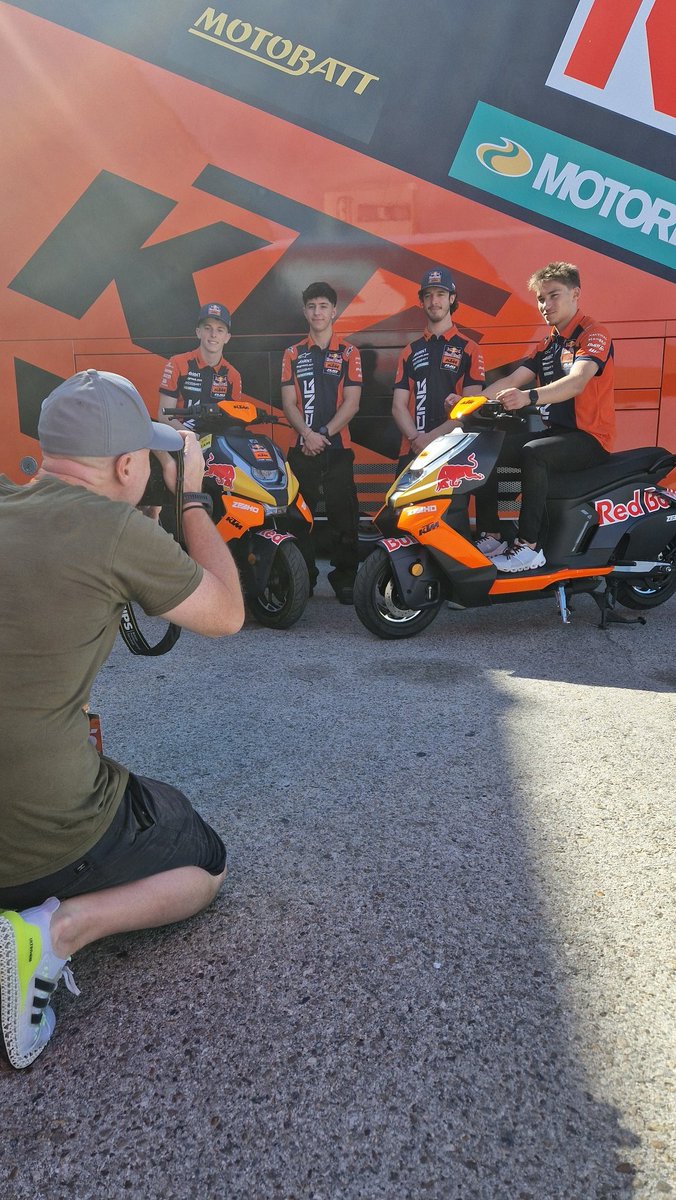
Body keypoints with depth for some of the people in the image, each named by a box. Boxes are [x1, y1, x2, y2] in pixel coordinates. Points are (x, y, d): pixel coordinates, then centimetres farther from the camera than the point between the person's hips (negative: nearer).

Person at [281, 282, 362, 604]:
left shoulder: (348, 353, 7)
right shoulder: (293, 354, 13)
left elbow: (351, 402, -1)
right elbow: (289, 403, 5)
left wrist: (324, 434, -12)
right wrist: (308, 434, -12)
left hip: (338, 448, -2)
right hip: (302, 448, 2)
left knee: (343, 516, -2)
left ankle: (345, 578, 5)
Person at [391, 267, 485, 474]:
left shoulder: (469, 349, 7)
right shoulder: (410, 352, 18)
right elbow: (398, 406, 9)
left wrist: (433, 436, -14)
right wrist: (416, 438, -10)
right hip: (412, 452, 3)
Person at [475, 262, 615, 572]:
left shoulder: (594, 334, -8)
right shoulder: (548, 343, 18)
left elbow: (576, 382, -28)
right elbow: (512, 381, 8)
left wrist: (529, 396, -45)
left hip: (589, 438, -8)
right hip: (550, 430, 8)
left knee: (533, 453, -35)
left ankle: (529, 547, -32)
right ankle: (491, 536, -7)